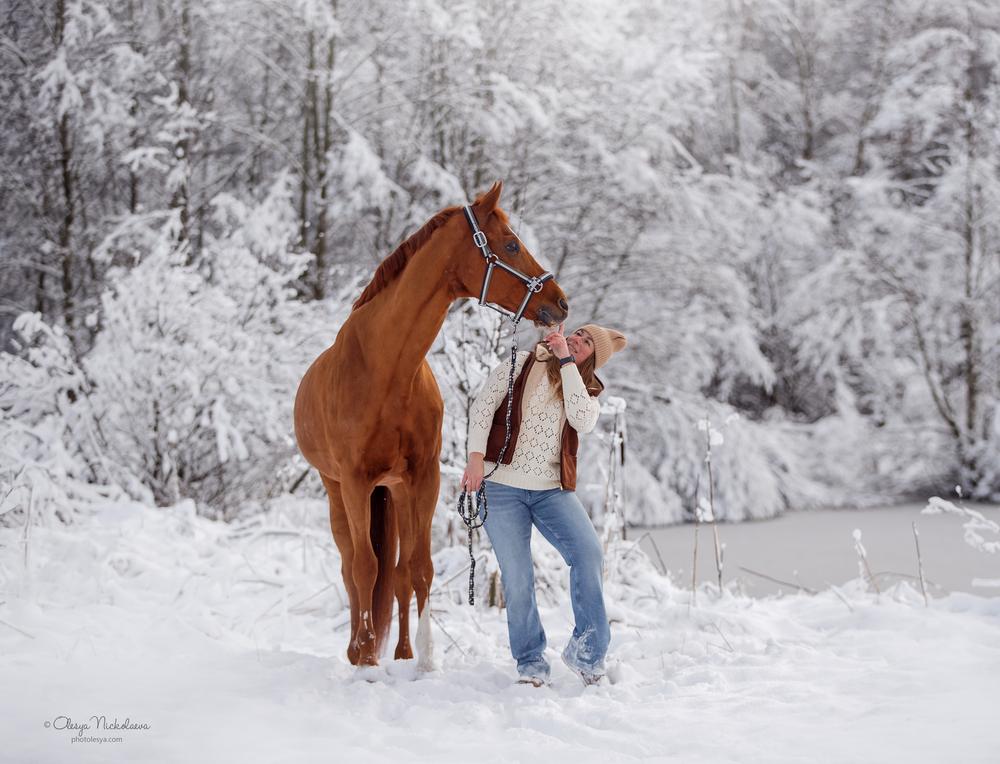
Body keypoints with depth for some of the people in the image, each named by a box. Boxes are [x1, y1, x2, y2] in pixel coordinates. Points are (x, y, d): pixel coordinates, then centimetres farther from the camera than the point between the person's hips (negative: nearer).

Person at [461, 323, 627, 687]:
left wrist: (565, 361, -10)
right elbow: (483, 405, -2)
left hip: (552, 490, 2)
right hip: (501, 486, -2)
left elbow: (582, 420, -13)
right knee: (517, 577, -5)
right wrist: (476, 455, -14)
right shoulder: (521, 364, 6)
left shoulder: (587, 391, 11)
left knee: (589, 553, -18)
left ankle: (588, 650, -8)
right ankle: (531, 662, 10)